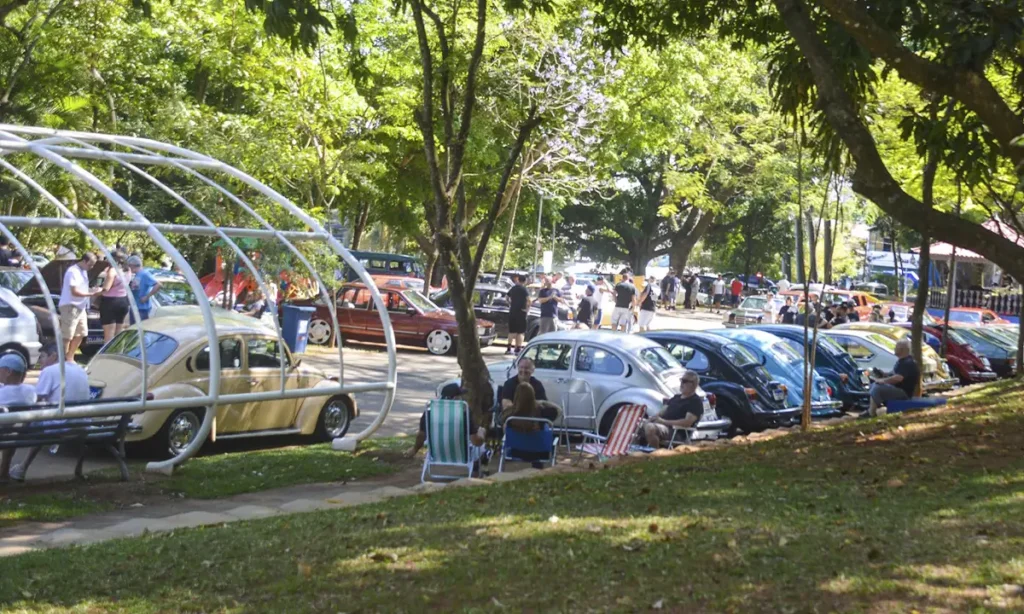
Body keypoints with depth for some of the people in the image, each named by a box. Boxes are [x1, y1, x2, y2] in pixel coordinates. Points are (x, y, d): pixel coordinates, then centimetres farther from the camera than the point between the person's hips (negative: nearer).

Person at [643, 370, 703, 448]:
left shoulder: (696, 401, -3)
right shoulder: (676, 397, 25)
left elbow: (687, 422, -15)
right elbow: (662, 412, 22)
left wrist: (664, 421, -16)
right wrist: (651, 419, 0)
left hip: (677, 431, -9)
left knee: (650, 428, -34)